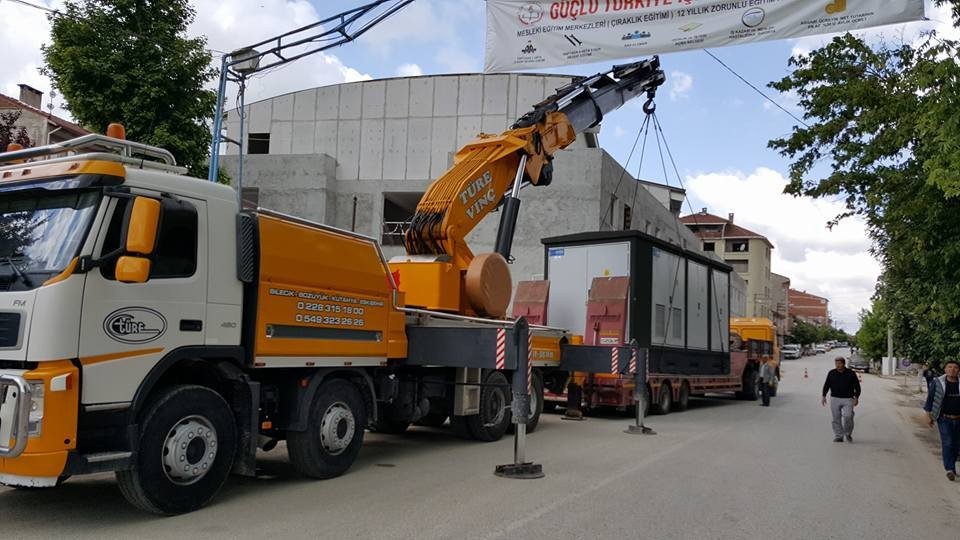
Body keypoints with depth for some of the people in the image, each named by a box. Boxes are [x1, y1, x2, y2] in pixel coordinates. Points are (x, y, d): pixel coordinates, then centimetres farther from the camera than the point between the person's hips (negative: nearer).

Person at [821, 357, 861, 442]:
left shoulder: (851, 374, 1)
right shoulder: (831, 373, 5)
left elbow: (857, 387, 4)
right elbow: (826, 385, 10)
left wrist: (856, 397, -6)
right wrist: (823, 396, 3)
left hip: (848, 399, -2)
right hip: (835, 399, 2)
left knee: (848, 417, -13)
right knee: (836, 419, 1)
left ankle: (848, 434, 10)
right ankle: (838, 437, 8)